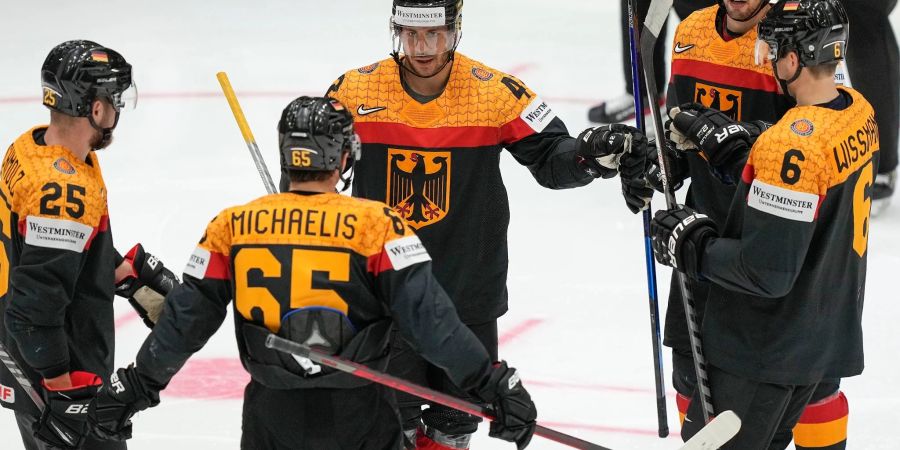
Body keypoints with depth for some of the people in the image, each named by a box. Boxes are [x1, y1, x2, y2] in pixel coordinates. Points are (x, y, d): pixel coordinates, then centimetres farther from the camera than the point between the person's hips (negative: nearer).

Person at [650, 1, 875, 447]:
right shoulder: (860, 113, -1)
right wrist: (721, 143, 1)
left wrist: (691, 246, -14)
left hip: (765, 353, -9)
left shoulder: (793, 145, -29)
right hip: (825, 339, 9)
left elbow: (767, 272, -28)